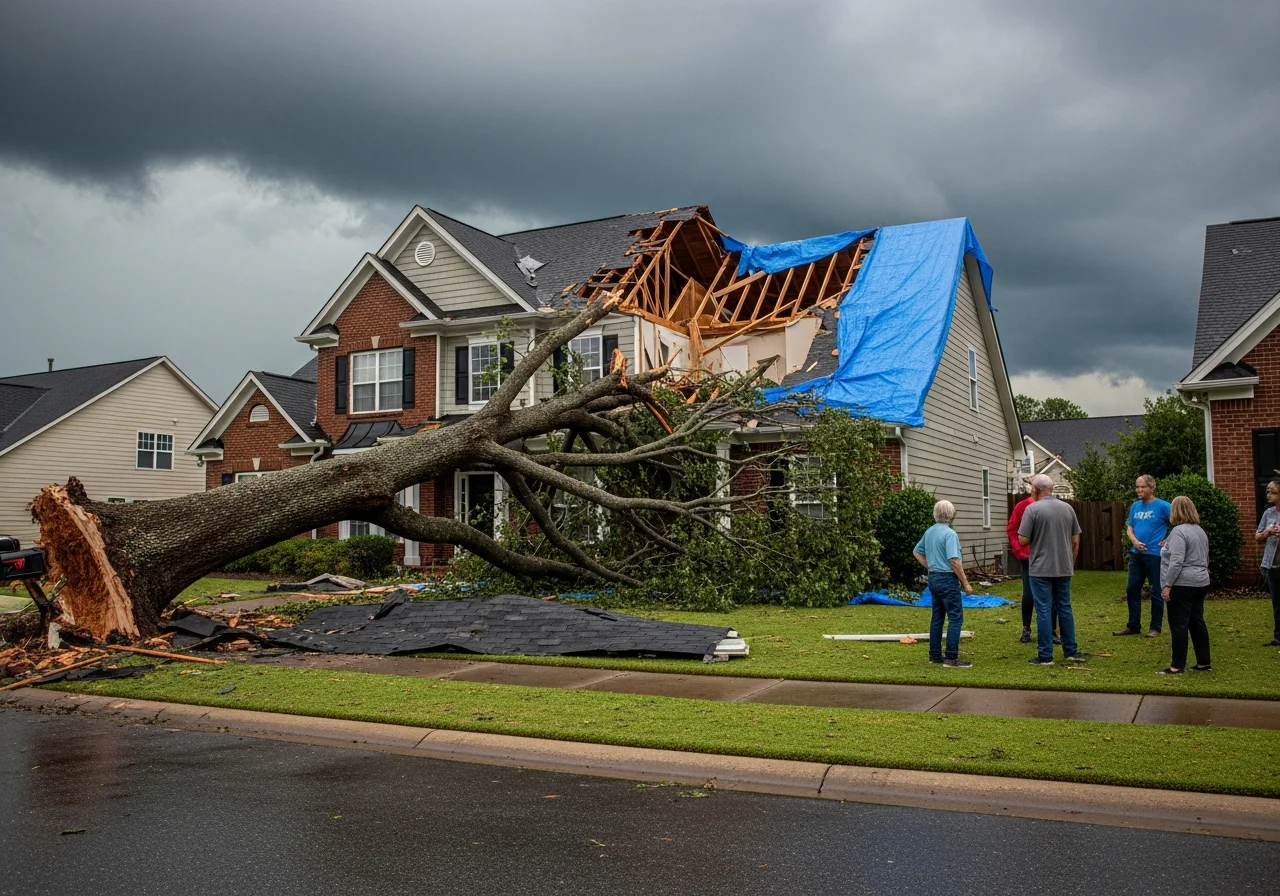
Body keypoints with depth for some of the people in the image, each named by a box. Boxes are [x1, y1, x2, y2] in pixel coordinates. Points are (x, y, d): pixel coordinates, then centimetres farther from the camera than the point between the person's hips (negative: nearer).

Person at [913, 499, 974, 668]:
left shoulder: (929, 532, 9)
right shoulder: (949, 533, -16)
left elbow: (917, 551, 19)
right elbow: (954, 561, -21)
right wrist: (966, 583, -15)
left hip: (933, 578, 8)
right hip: (947, 579, -8)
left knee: (937, 617, 13)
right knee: (955, 618, -4)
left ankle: (935, 655, 17)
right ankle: (952, 658, -7)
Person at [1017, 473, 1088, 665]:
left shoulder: (1032, 509, -11)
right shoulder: (1067, 508, 5)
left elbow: (1023, 540, -12)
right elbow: (1076, 541, 9)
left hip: (1041, 569, -5)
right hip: (1064, 568, 5)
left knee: (1044, 611, -1)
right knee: (1065, 608, 15)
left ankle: (1045, 656, 2)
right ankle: (1071, 651, 21)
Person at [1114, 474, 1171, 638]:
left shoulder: (1162, 506, -9)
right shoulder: (1135, 506, 9)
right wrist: (1134, 541, -7)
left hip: (1154, 555, -6)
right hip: (1136, 554, 6)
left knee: (1156, 592, 2)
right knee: (1132, 589, 10)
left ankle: (1155, 628, 11)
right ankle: (1133, 625, 19)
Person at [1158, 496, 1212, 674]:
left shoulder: (1179, 531, -16)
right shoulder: (1200, 531, 14)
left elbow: (1176, 562, -23)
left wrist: (1167, 585, -20)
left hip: (1182, 584, -9)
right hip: (1200, 582, 9)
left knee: (1179, 625, -4)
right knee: (1197, 622, 14)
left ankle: (1177, 666, -2)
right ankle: (1204, 663, 18)